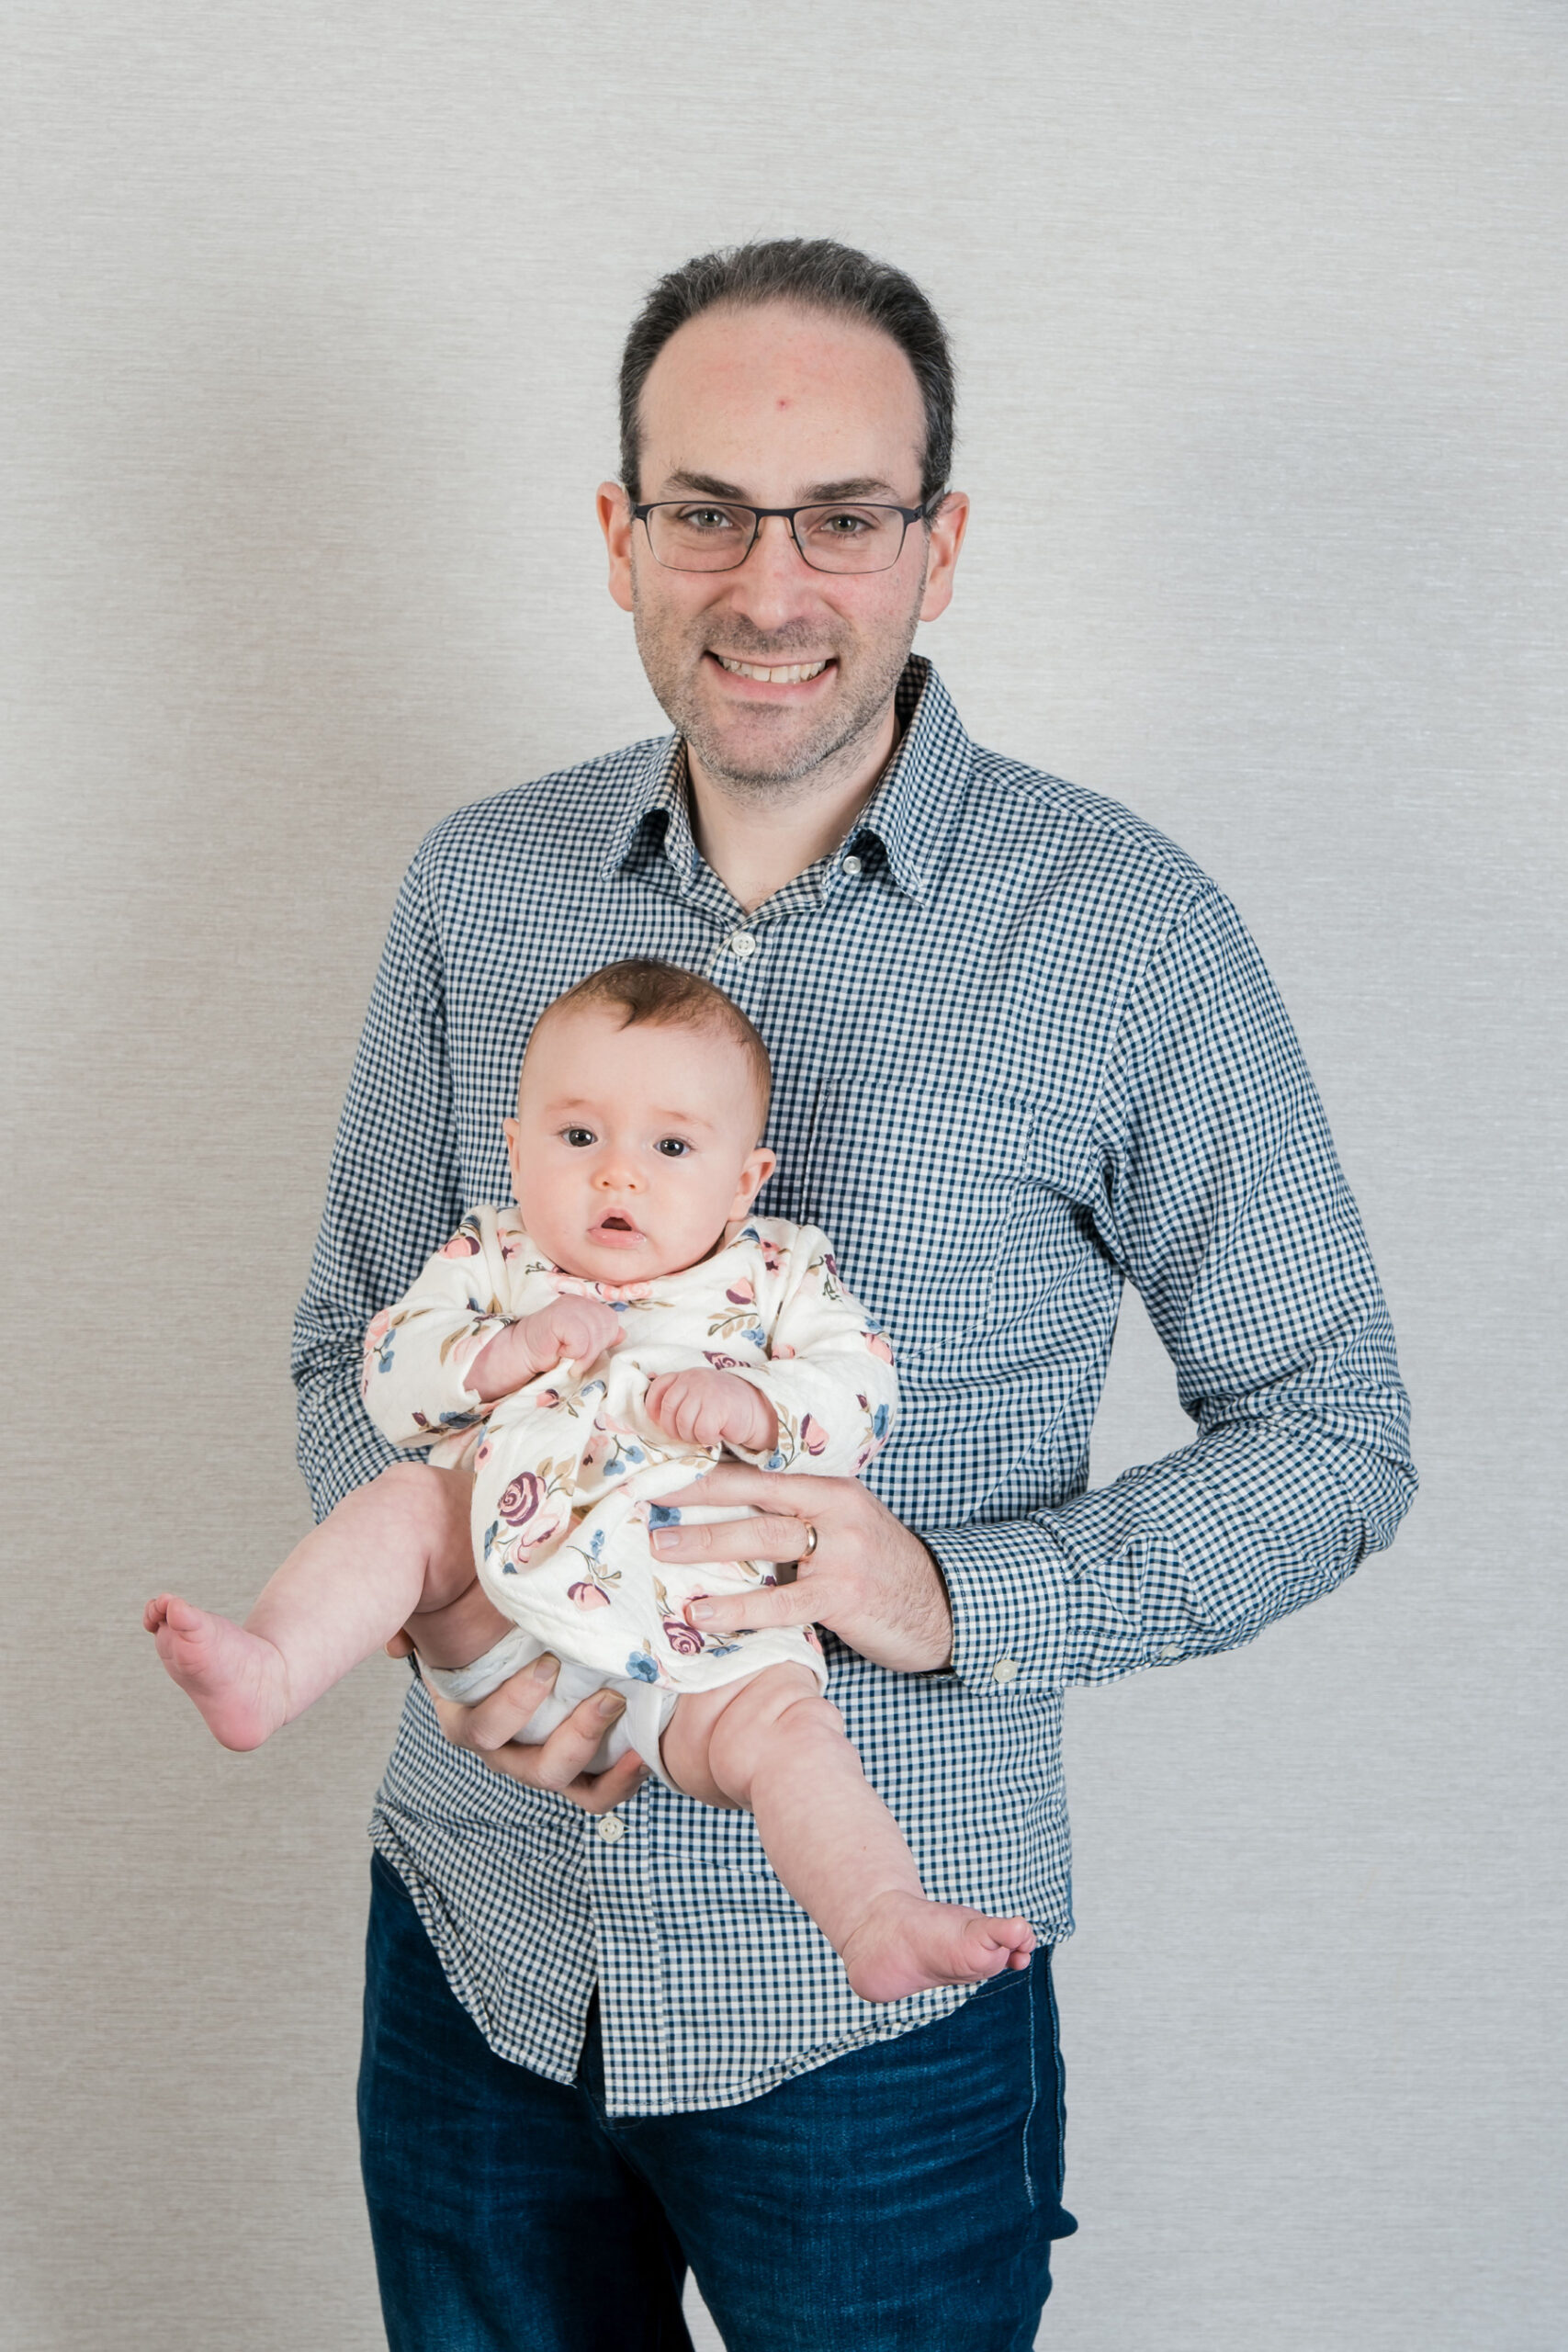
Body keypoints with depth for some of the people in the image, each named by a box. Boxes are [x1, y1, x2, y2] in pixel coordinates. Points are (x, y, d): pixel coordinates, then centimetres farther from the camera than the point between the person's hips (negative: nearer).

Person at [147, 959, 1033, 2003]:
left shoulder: (778, 1271, 11)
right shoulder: (497, 1257, 14)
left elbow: (862, 1395, 2)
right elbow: (391, 1377, 6)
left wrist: (754, 1405, -17)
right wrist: (505, 1353, -12)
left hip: (701, 1633, -1)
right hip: (502, 1611, 1)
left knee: (783, 1721, -25)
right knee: (405, 1500, -21)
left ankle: (882, 1921, -32)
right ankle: (268, 1672, -34)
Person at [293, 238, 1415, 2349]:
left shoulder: (1121, 930, -10)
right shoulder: (480, 889, 1)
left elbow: (1331, 1432, -5)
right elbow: (354, 1350, 9)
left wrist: (964, 1597, -20)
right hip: (479, 1945, 4)